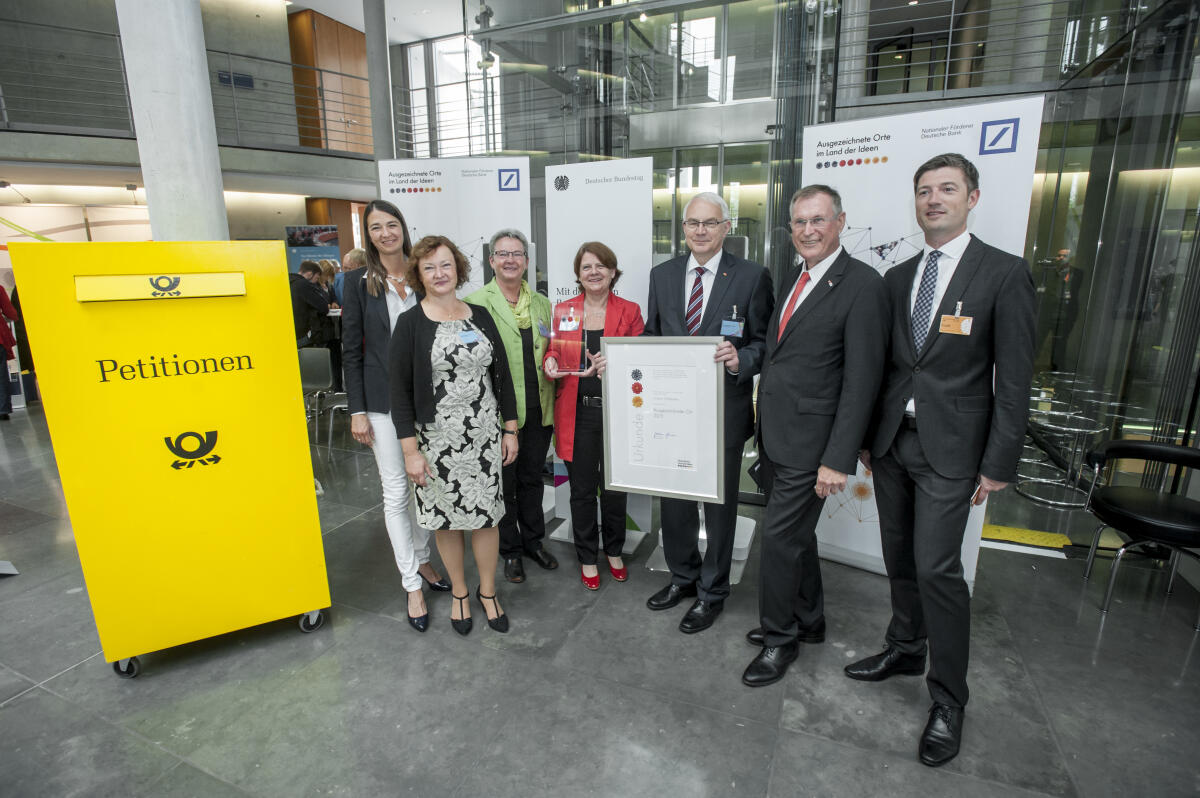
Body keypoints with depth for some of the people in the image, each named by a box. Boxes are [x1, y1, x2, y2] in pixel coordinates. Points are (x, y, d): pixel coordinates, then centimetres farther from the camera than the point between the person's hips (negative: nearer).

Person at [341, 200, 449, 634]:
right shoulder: (359, 281, -2)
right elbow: (351, 349, -2)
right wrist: (357, 411, -6)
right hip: (384, 401, -2)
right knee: (396, 492, 3)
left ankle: (420, 559, 34)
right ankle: (412, 585, 16)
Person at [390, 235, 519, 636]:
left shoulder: (479, 316, 5)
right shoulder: (410, 323, -5)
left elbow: (502, 374, 8)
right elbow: (400, 391, -7)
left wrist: (510, 429, 6)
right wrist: (411, 450, -11)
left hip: (485, 437, 3)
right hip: (437, 439, -2)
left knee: (486, 514, 9)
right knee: (447, 519, 10)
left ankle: (487, 591, 30)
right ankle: (459, 593, 33)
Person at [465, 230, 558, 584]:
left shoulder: (542, 304, 10)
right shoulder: (475, 303, -6)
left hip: (538, 409, 5)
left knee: (532, 478, 18)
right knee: (504, 483, 10)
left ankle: (534, 541, 36)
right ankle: (510, 550, 28)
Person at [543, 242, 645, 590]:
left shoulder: (629, 311, 4)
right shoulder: (563, 311, 7)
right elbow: (553, 353, 14)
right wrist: (550, 363, -9)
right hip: (576, 414, 1)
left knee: (614, 487, 10)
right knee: (582, 490, 8)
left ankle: (614, 551, 34)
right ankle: (587, 558, 27)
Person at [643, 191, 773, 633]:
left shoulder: (752, 276, -4)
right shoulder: (662, 275, 7)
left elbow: (764, 343, -4)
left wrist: (740, 360, -25)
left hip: (724, 409, -4)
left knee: (719, 501, 10)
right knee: (673, 495, 16)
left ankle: (711, 592, 30)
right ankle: (684, 576, 39)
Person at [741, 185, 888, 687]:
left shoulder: (862, 284, -13)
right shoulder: (794, 279, 13)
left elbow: (861, 380, -17)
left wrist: (839, 459, -20)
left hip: (810, 439, -8)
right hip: (775, 434, 8)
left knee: (780, 536, 0)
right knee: (796, 533, 19)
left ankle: (779, 637, 22)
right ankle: (808, 621, 39)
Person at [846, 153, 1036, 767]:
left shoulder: (1005, 273, -6)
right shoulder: (897, 277, 10)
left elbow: (1014, 378, -8)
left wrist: (999, 465, -11)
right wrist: (866, 436, 10)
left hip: (950, 446, -5)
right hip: (891, 439, 5)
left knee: (937, 567, -5)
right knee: (899, 556, 15)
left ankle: (948, 700, 13)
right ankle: (905, 649, 36)